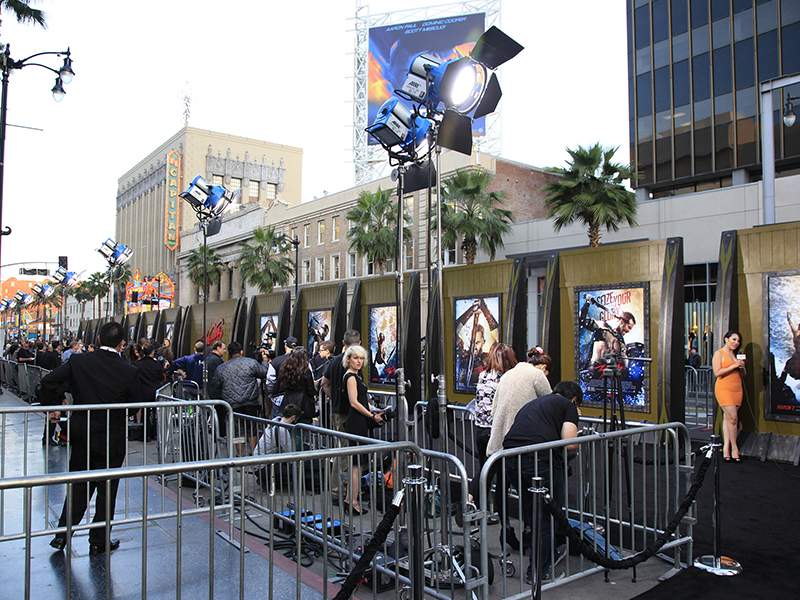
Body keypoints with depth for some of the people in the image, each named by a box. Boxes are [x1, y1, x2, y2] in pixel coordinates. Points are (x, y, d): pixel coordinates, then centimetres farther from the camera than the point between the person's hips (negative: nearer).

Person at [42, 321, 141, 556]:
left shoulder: (78, 361, -7)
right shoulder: (129, 372, -15)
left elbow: (49, 381, -8)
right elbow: (136, 406, -6)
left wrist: (53, 408, 5)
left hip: (81, 435, 3)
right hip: (112, 438, -3)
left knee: (78, 486, 20)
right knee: (106, 490, 11)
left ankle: (62, 534, 24)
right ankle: (99, 541, 20)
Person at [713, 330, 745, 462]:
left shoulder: (736, 355, 19)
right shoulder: (719, 353, -1)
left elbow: (742, 376, 20)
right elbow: (717, 372, -12)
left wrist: (742, 367, 0)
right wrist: (734, 366, -12)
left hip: (737, 389, 6)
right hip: (724, 389, -6)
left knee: (727, 418, 3)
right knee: (732, 418, -12)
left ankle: (726, 447, 3)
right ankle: (734, 447, -3)